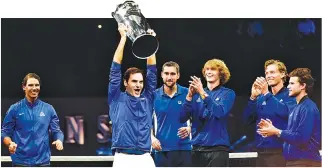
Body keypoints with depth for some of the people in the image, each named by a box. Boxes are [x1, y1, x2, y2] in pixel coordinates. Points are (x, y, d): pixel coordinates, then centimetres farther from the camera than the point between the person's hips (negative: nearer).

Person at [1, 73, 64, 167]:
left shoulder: (49, 109, 7)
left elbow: (56, 131, 8)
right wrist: (10, 143, -17)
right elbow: (5, 132, 4)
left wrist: (59, 140, -15)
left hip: (43, 161, 1)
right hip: (20, 161, -1)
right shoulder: (14, 109, 2)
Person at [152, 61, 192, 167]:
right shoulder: (154, 96, 3)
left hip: (183, 148, -1)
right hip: (162, 149, 1)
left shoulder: (187, 94, 0)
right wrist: (152, 138, -5)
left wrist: (190, 129, -13)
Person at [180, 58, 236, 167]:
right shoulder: (196, 94, 13)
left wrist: (203, 93, -20)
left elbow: (220, 112, -15)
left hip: (218, 147, -4)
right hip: (197, 148, 4)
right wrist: (189, 96, -11)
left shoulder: (228, 93, 4)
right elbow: (183, 118, 2)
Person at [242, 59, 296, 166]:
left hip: (280, 150, -5)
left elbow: (285, 112, -19)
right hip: (262, 151, 5)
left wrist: (266, 93, -19)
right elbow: (247, 119, 5)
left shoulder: (290, 95, 0)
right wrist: (253, 97, -8)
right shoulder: (260, 98, 14)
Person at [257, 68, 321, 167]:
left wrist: (277, 132, -15)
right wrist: (273, 129, 5)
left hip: (305, 162, -10)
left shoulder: (308, 108, -14)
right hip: (293, 160, 10)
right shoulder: (297, 107, 18)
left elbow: (301, 138, -22)